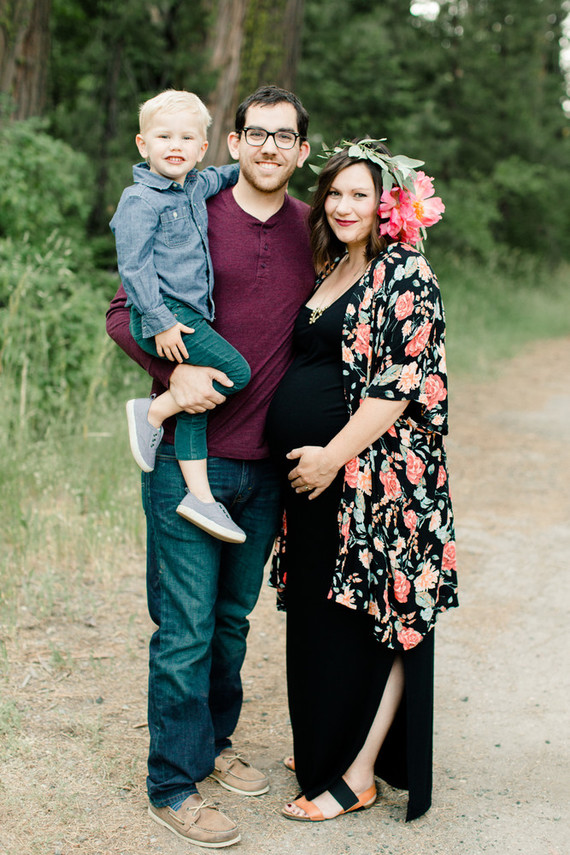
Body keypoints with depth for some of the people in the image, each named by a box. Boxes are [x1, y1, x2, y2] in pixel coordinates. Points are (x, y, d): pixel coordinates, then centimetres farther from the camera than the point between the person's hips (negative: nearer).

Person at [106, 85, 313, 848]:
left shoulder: (314, 231, 8)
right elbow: (123, 310, -2)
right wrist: (173, 368, -19)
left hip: (266, 464, 4)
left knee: (234, 617, 17)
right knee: (187, 626, 0)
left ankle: (214, 743, 35)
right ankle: (174, 784, 13)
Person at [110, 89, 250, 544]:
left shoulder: (196, 187, 14)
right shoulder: (140, 200, -10)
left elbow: (219, 178, 39)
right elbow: (134, 267, -15)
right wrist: (160, 322, -20)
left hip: (190, 314, 8)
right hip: (163, 316, -8)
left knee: (196, 400, 5)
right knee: (235, 373, -17)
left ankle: (199, 494, 8)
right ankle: (152, 412, -3)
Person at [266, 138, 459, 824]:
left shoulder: (404, 276, -9)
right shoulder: (331, 272, 16)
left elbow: (402, 383, -17)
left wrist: (334, 455, -19)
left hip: (374, 477, -8)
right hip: (314, 475, 8)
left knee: (377, 618, 1)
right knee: (320, 618, 15)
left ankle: (357, 775, 10)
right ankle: (324, 748, 30)